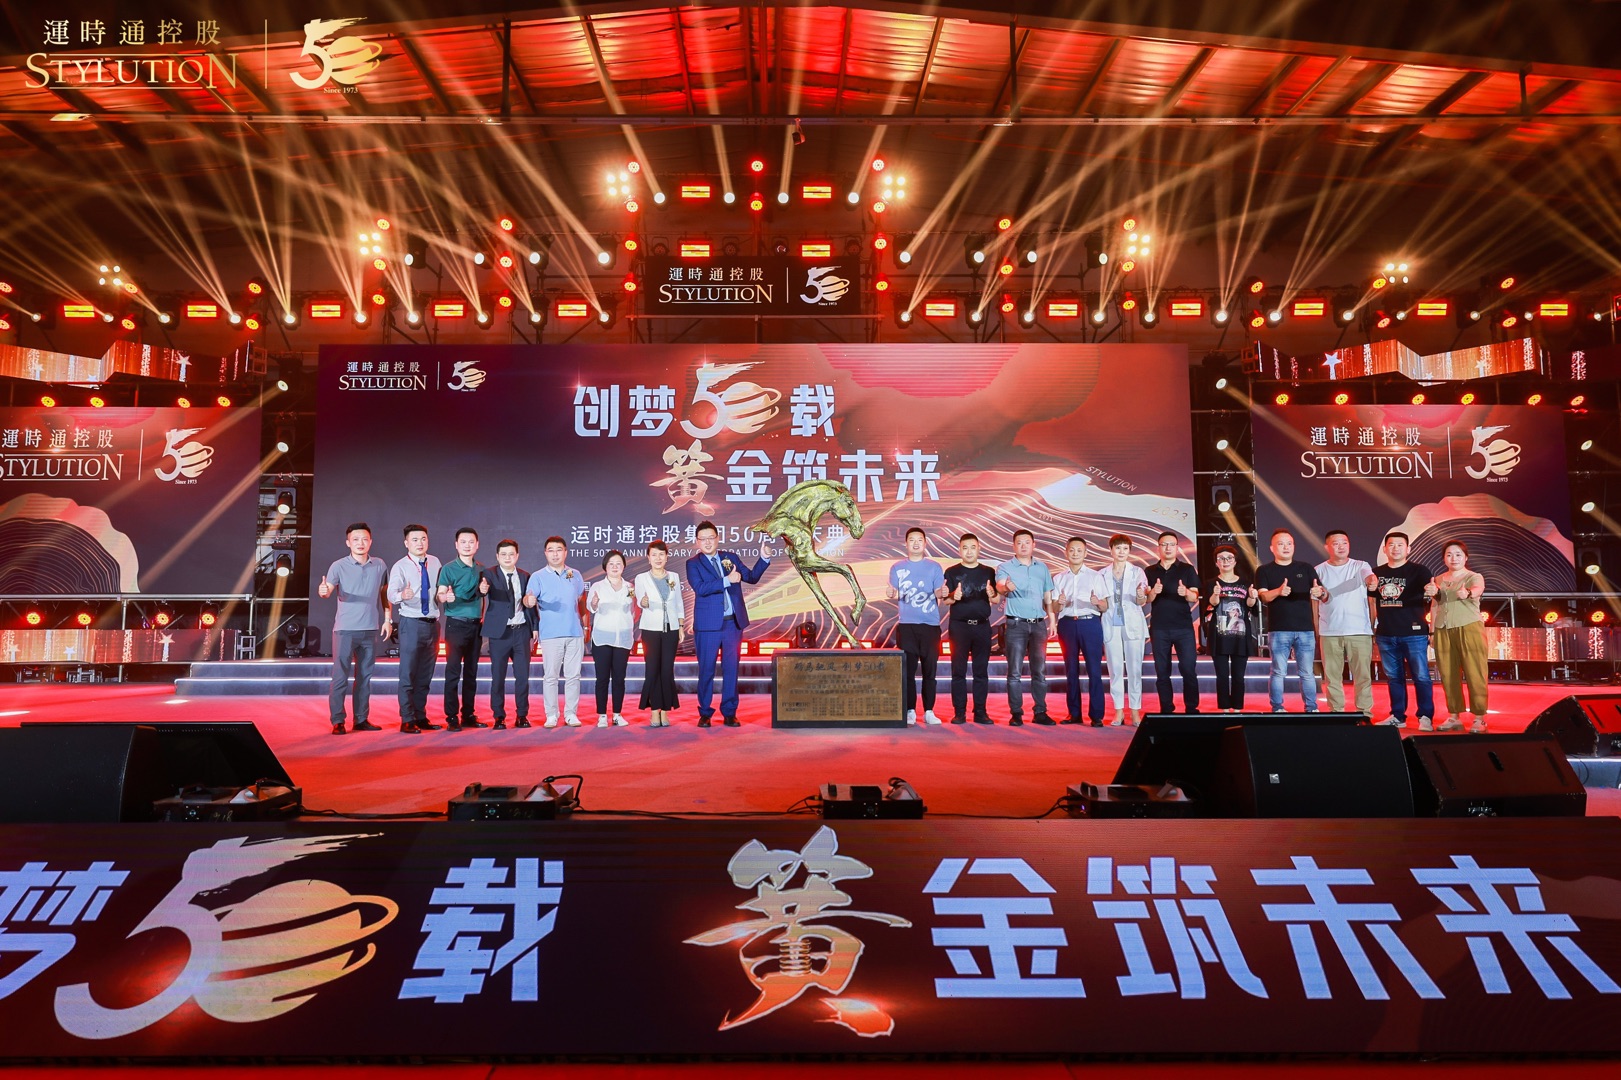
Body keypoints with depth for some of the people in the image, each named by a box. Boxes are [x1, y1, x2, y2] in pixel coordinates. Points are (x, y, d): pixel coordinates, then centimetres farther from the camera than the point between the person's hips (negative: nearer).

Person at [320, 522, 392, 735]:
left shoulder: (380, 565, 6)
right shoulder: (338, 566, -4)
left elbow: (384, 593, 14)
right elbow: (328, 589, -16)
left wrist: (387, 619, 8)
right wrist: (323, 591, -39)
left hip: (371, 629, 3)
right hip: (345, 629, -3)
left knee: (364, 676, 10)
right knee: (340, 676, -1)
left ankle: (362, 719, 19)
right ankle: (337, 721, 6)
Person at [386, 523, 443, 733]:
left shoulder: (435, 563, 9)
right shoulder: (400, 567, -7)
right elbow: (391, 594, -21)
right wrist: (402, 595, -43)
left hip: (432, 623, 5)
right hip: (411, 623, -5)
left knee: (425, 675, 12)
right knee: (408, 674, -4)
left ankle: (420, 717, 21)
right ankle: (407, 721, 2)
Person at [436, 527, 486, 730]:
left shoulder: (481, 570, 11)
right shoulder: (448, 568, -4)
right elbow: (440, 594, -13)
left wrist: (484, 590, -1)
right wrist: (445, 596, -35)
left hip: (476, 625, 5)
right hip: (456, 624, -5)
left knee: (471, 672, 9)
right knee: (453, 671, -5)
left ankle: (468, 715, 16)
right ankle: (451, 717, 0)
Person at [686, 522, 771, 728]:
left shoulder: (731, 557, 10)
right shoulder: (693, 563, -1)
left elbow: (751, 577, 8)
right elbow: (700, 588, -17)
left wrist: (764, 558, -6)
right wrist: (727, 580, -24)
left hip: (734, 622, 3)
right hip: (708, 625, -3)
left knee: (731, 668, 7)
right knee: (706, 670, 4)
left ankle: (729, 713, 15)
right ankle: (705, 713, 15)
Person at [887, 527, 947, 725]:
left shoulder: (934, 567, 8)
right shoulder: (897, 568, 10)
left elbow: (938, 593, 1)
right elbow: (895, 595, 6)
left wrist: (942, 593, -22)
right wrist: (891, 594, -17)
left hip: (930, 624, 0)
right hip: (906, 624, 0)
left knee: (930, 669, 1)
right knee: (908, 669, -1)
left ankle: (929, 711, 8)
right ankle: (910, 711, 6)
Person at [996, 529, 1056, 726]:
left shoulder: (1042, 568, 12)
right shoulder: (1005, 567, -1)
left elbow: (1048, 597, 16)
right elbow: (999, 587, -20)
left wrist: (1052, 620, 7)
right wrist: (1006, 587, -44)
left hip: (1039, 624, 4)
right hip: (1016, 624, -3)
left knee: (1040, 670, 6)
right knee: (1014, 671, -2)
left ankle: (1040, 712, 12)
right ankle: (1016, 713, 3)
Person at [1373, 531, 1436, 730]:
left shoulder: (1418, 570, -1)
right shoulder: (1377, 573, 10)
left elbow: (1430, 589, -16)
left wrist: (1432, 591, -37)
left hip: (1413, 633, -4)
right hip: (1385, 635, 4)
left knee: (1421, 676, -3)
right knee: (1393, 677, 11)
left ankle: (1425, 716, 5)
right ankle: (1397, 716, 19)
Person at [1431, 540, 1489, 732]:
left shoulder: (1474, 577, 1)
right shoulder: (1439, 580, 16)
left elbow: (1477, 589, -22)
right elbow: (1436, 606, 7)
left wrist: (1468, 593, -46)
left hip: (1469, 629, -4)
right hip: (1443, 632, 4)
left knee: (1474, 674, -6)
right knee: (1448, 676, 4)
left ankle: (1479, 718, -2)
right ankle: (1454, 717, 12)